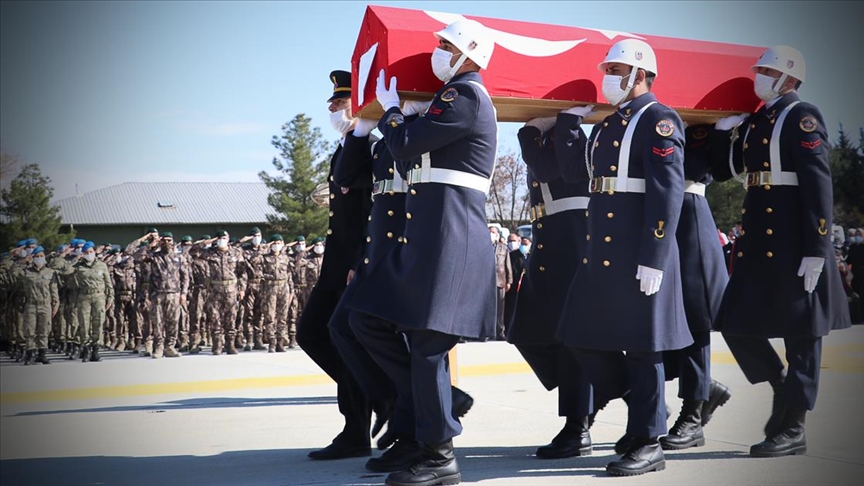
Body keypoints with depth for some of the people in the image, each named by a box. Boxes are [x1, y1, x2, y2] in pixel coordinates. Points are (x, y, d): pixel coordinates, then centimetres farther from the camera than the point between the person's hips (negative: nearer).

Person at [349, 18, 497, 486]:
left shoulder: (466, 96, -10)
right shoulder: (453, 96, 22)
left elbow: (405, 144, -13)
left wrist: (390, 110, 5)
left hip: (448, 233, -10)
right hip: (424, 233, 10)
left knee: (426, 338, -7)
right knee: (368, 318, 9)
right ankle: (429, 398, 15)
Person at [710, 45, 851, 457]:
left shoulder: (802, 117, -8)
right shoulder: (754, 120, 15)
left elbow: (818, 184, -15)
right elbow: (723, 170, 20)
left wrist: (816, 250, -20)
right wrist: (722, 130, 4)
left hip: (792, 238, -8)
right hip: (758, 241, 8)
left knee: (801, 333, 1)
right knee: (736, 322, 6)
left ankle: (792, 430, 6)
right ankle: (783, 386, 26)